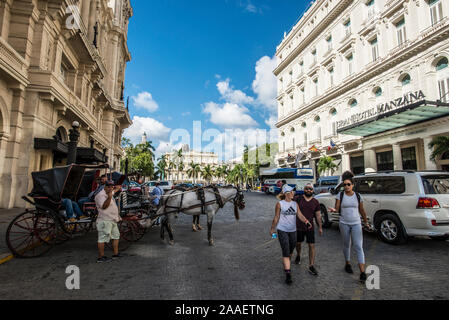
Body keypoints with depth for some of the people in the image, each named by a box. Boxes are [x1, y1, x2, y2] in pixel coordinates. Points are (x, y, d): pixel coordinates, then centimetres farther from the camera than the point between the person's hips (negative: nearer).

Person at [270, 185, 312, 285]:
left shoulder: (295, 204, 6)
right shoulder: (280, 204, -7)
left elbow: (300, 215, -5)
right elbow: (276, 218, -2)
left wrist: (306, 221, -23)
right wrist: (272, 229, 3)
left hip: (293, 230, 5)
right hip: (282, 230, -5)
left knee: (291, 251, 17)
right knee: (285, 252, -9)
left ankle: (286, 265, 42)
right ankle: (288, 274, -6)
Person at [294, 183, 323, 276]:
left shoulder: (315, 202, 1)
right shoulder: (298, 199, -5)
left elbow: (318, 215, 6)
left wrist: (320, 227, 4)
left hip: (310, 227, 0)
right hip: (298, 227, 0)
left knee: (312, 246, -3)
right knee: (298, 243, 15)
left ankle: (311, 266, 6)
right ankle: (298, 255, 44)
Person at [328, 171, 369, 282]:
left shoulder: (358, 196, 1)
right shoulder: (340, 195, -3)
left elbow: (361, 210, 12)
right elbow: (337, 209, -9)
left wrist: (366, 222, 17)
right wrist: (334, 210, -31)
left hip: (356, 224, 0)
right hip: (344, 224, 0)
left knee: (358, 246, -8)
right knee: (347, 245, 15)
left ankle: (362, 272, -8)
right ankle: (348, 264, 35)